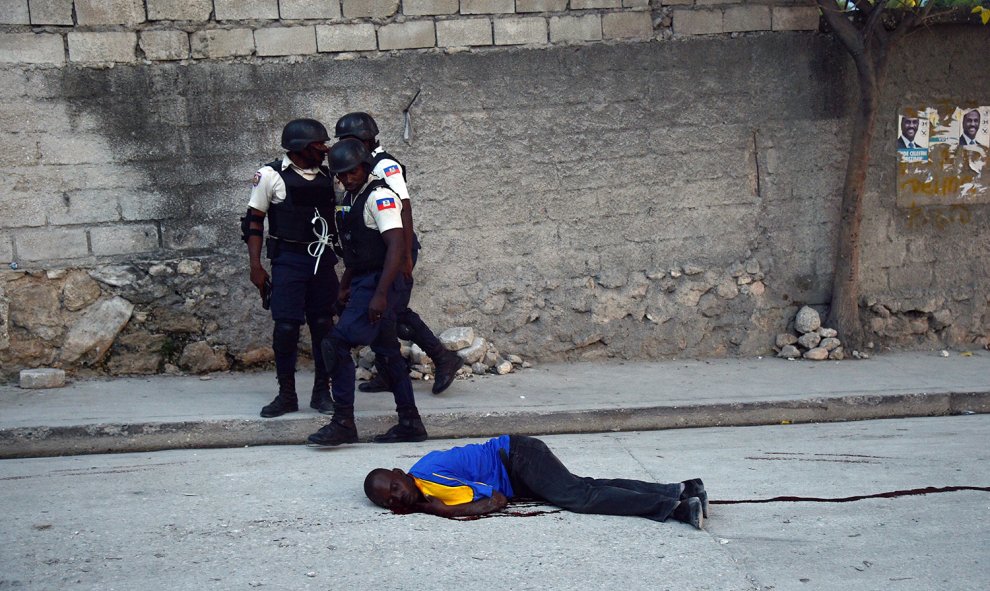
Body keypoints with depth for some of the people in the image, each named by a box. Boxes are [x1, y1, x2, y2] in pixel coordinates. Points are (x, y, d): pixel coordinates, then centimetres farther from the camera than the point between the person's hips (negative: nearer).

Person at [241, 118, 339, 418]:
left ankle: (322, 391, 14)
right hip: (288, 259, -4)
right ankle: (286, 394, 8)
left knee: (323, 325, 5)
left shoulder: (328, 177, 7)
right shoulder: (271, 176, -4)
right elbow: (254, 221, -1)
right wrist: (256, 266, -7)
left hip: (323, 259, 4)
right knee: (286, 326, -4)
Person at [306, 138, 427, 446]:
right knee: (388, 353, 13)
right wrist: (344, 286, 23)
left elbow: (396, 248, -22)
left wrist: (380, 294, -26)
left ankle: (343, 423, -10)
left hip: (382, 282, -10)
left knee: (337, 344, -14)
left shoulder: (379, 196, -14)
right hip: (364, 283, 10)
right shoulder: (349, 199, 15)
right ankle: (410, 423, 19)